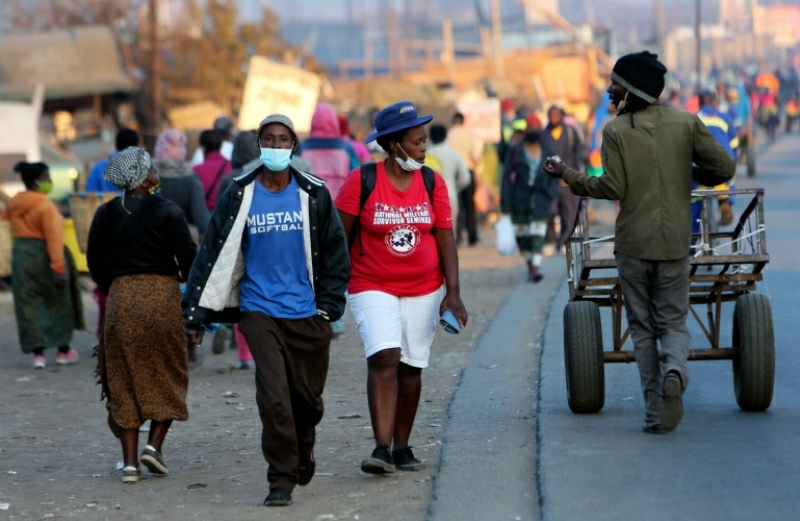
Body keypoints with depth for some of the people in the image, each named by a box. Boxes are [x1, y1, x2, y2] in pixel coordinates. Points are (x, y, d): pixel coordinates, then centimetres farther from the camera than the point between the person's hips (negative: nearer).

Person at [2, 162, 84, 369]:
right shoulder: (46, 206, -17)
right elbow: (54, 238, -22)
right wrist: (59, 267, -25)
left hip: (21, 256, 5)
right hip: (43, 256, -5)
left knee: (29, 305, 7)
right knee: (57, 304, 11)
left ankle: (38, 353, 2)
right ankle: (63, 350, 19)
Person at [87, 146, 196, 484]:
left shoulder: (106, 214, 5)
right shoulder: (167, 212, -7)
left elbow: (96, 262, 6)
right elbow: (187, 257, -7)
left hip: (121, 297, 3)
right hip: (163, 294, -3)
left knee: (124, 380, 7)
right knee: (167, 374, 12)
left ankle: (130, 461, 3)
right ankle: (155, 444, -2)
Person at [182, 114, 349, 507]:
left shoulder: (314, 194, 3)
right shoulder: (239, 195, 1)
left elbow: (335, 252, 9)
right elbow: (214, 253, 2)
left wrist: (329, 305, 1)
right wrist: (196, 313, -1)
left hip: (307, 313, 1)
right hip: (259, 311, -1)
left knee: (308, 397, 10)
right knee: (273, 398, -13)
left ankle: (303, 450, 40)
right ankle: (281, 480, -4)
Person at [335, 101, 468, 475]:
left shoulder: (432, 183, 1)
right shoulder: (361, 181, -8)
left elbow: (446, 240, 1)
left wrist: (453, 292, -7)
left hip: (424, 290, 3)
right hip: (372, 287, -3)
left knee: (411, 367, 8)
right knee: (384, 359, -18)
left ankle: (401, 448, 19)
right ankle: (382, 448, -22)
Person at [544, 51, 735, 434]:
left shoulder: (616, 131, -6)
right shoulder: (685, 123, 0)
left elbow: (613, 189, -12)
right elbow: (724, 168, -3)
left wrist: (567, 175, 0)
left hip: (633, 244, -1)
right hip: (674, 242, 1)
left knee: (642, 327, 8)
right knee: (673, 321, 11)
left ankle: (655, 412, 3)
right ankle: (674, 369, -22)